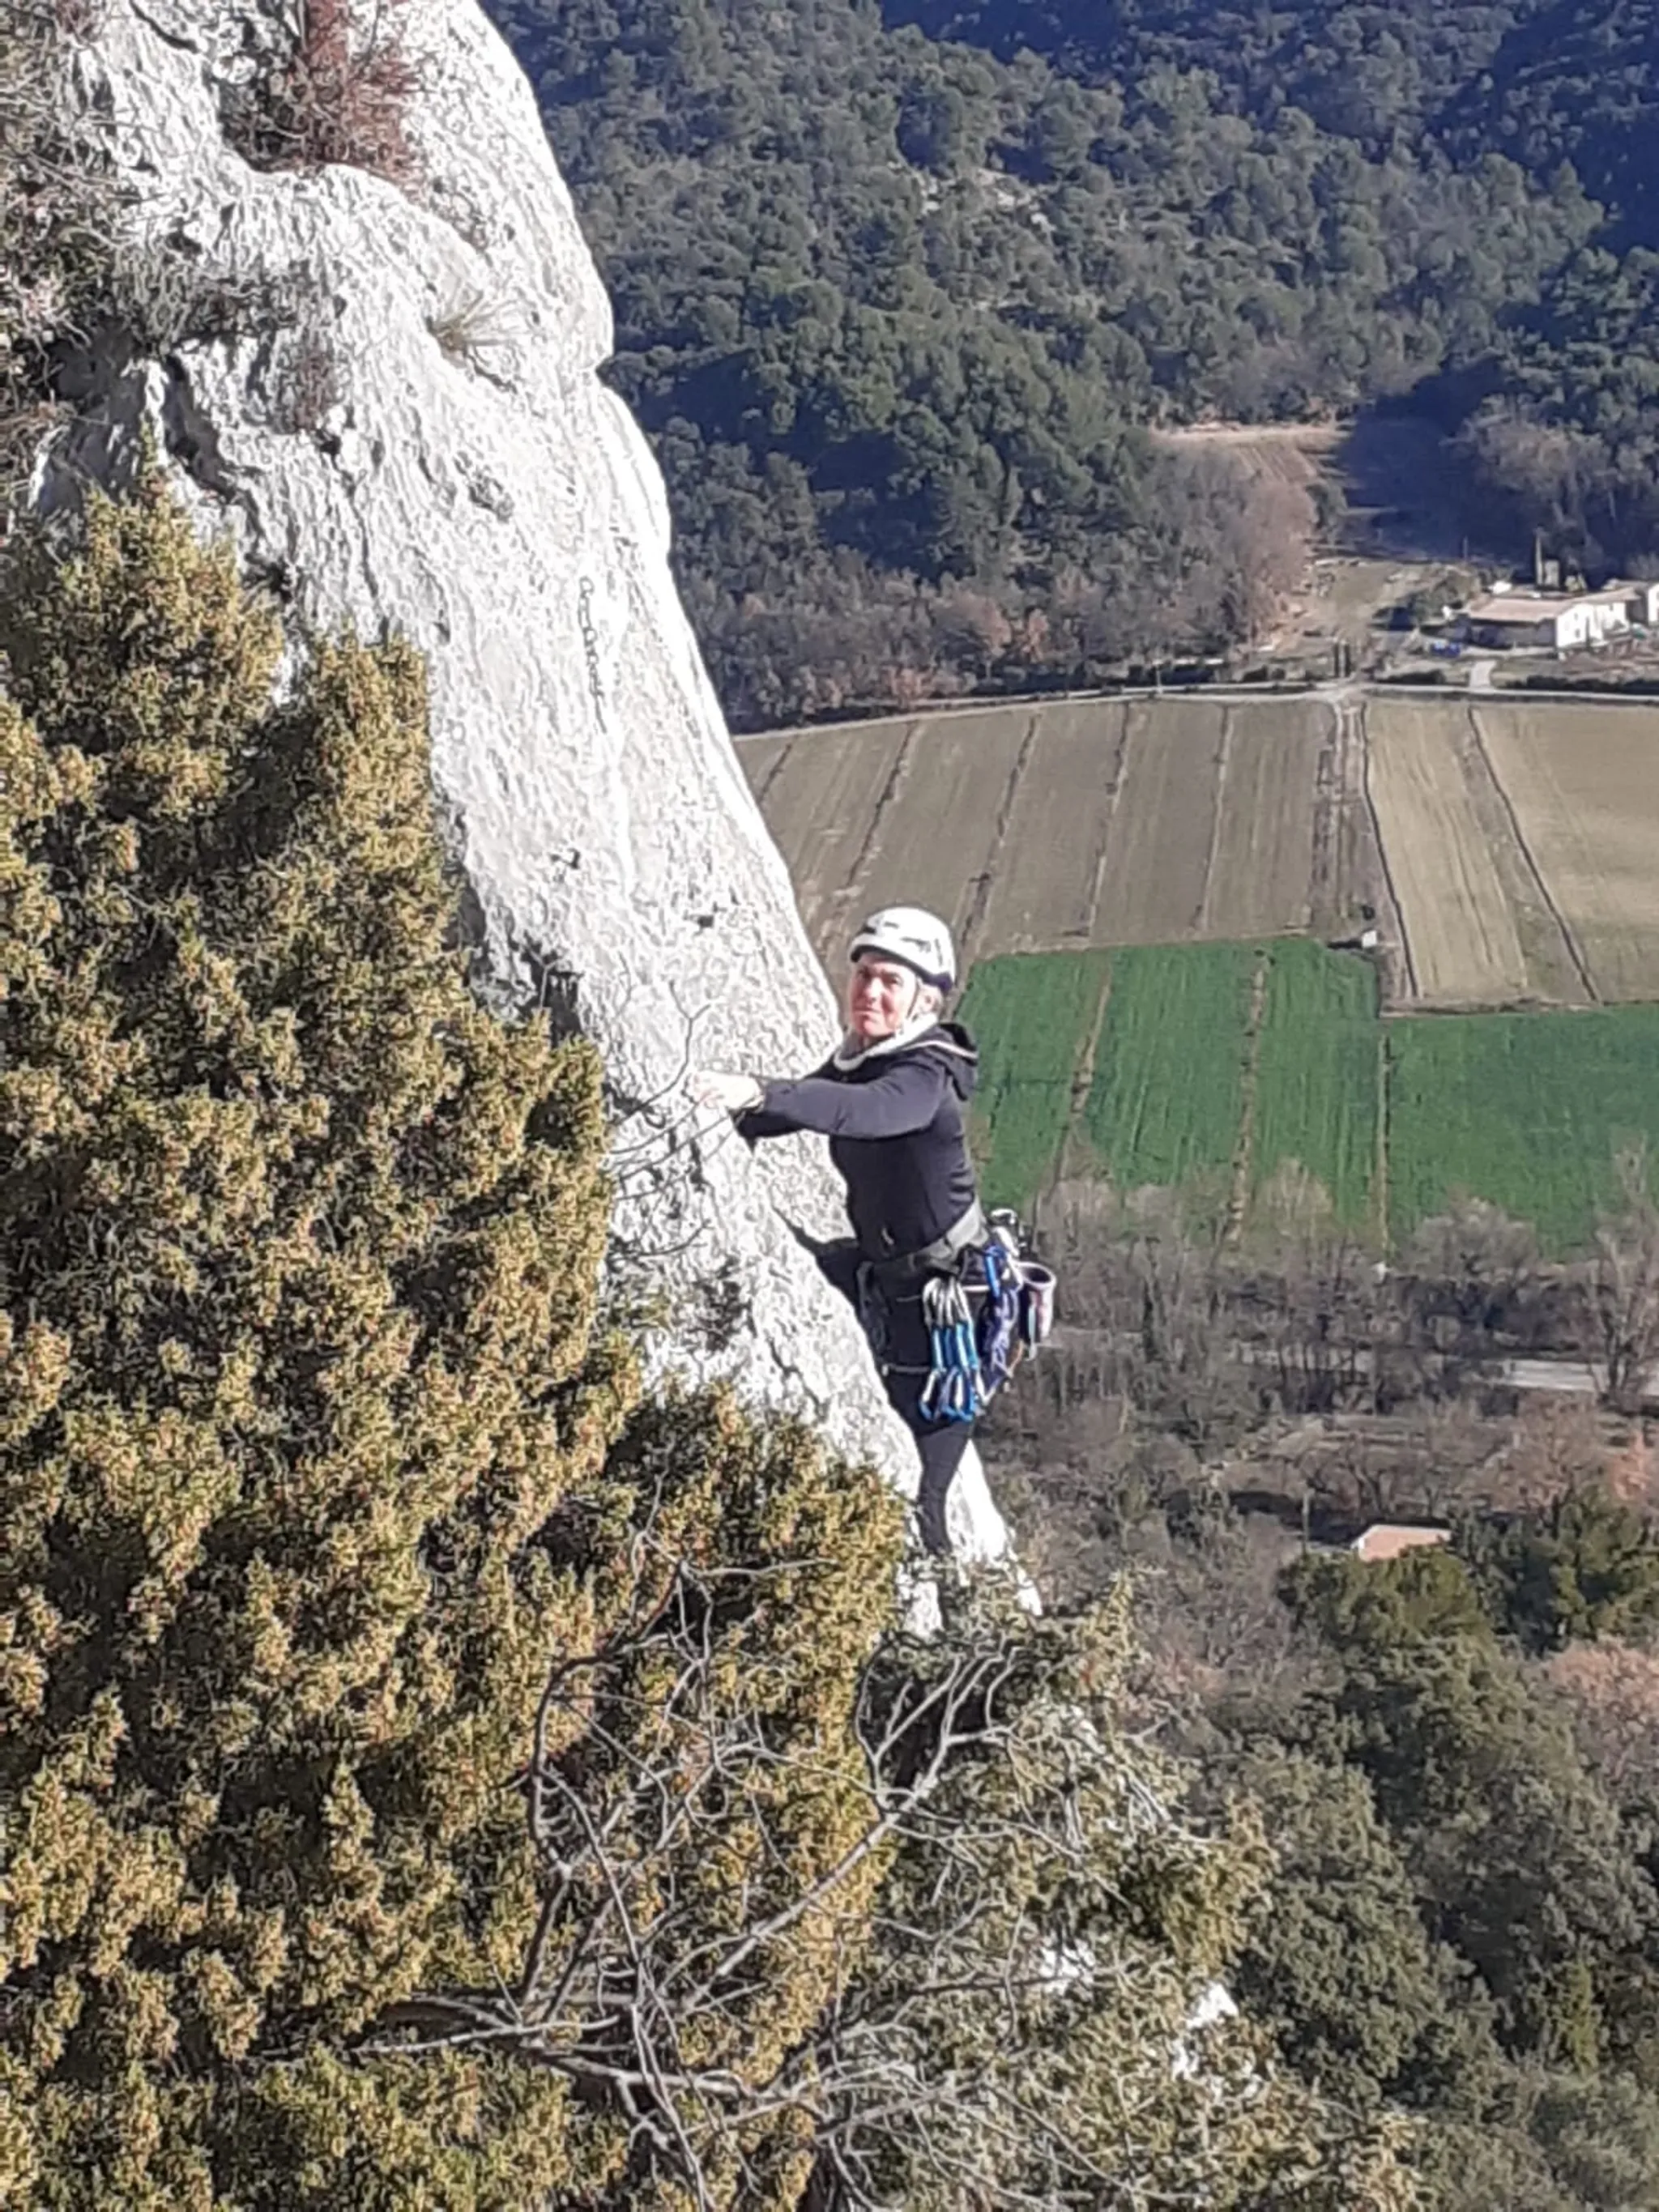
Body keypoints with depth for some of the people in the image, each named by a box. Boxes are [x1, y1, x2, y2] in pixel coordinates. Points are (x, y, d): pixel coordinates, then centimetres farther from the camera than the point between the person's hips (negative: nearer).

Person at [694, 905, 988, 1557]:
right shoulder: (854, 1060, 2)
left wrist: (759, 1093, -57)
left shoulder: (925, 1077, -23)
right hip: (884, 1273, 9)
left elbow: (865, 1111, -44)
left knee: (912, 1502, -7)